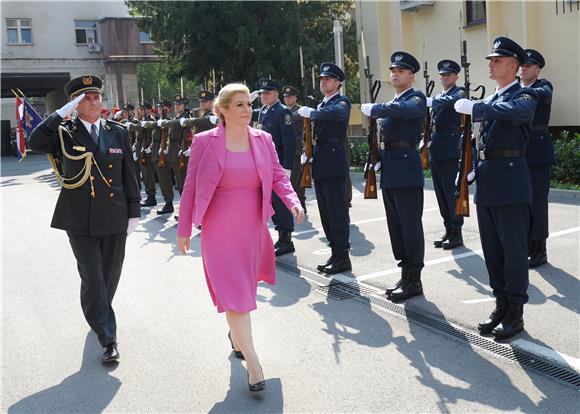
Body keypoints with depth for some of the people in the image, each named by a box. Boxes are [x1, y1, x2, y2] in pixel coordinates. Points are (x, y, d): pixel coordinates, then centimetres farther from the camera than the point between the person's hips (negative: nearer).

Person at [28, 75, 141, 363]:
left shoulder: (118, 133, 6)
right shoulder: (64, 133, 0)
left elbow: (129, 175, 8)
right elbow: (35, 142, -21)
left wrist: (134, 212, 6)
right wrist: (62, 113, -20)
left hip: (114, 218, 3)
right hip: (80, 220, -3)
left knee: (110, 276, 14)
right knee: (92, 279, -5)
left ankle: (97, 316, 42)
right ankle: (108, 339, 4)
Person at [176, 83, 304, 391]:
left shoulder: (263, 139, 2)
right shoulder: (205, 141, -7)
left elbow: (278, 175, 3)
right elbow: (191, 187, -3)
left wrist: (293, 201, -17)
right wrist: (183, 230, -1)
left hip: (253, 227, 4)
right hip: (220, 230, -4)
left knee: (245, 286, 18)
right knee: (233, 291, -6)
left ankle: (236, 333, 45)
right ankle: (252, 361, 1)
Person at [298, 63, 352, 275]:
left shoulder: (342, 102, -4)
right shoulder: (321, 105, 20)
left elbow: (337, 112, -29)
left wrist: (312, 113, -24)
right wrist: (307, 153, 7)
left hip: (334, 164, -8)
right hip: (319, 164, 8)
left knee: (337, 210, -7)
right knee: (326, 211, 10)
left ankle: (343, 257, 0)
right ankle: (335, 253, 19)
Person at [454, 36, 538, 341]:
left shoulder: (524, 96, -5)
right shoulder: (490, 101, 19)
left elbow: (512, 111, -29)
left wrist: (473, 108, -24)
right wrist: (473, 169, 11)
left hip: (510, 182, -8)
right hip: (486, 183, 8)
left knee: (513, 248, -1)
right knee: (492, 249, 12)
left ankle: (515, 313, 9)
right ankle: (501, 306, 24)